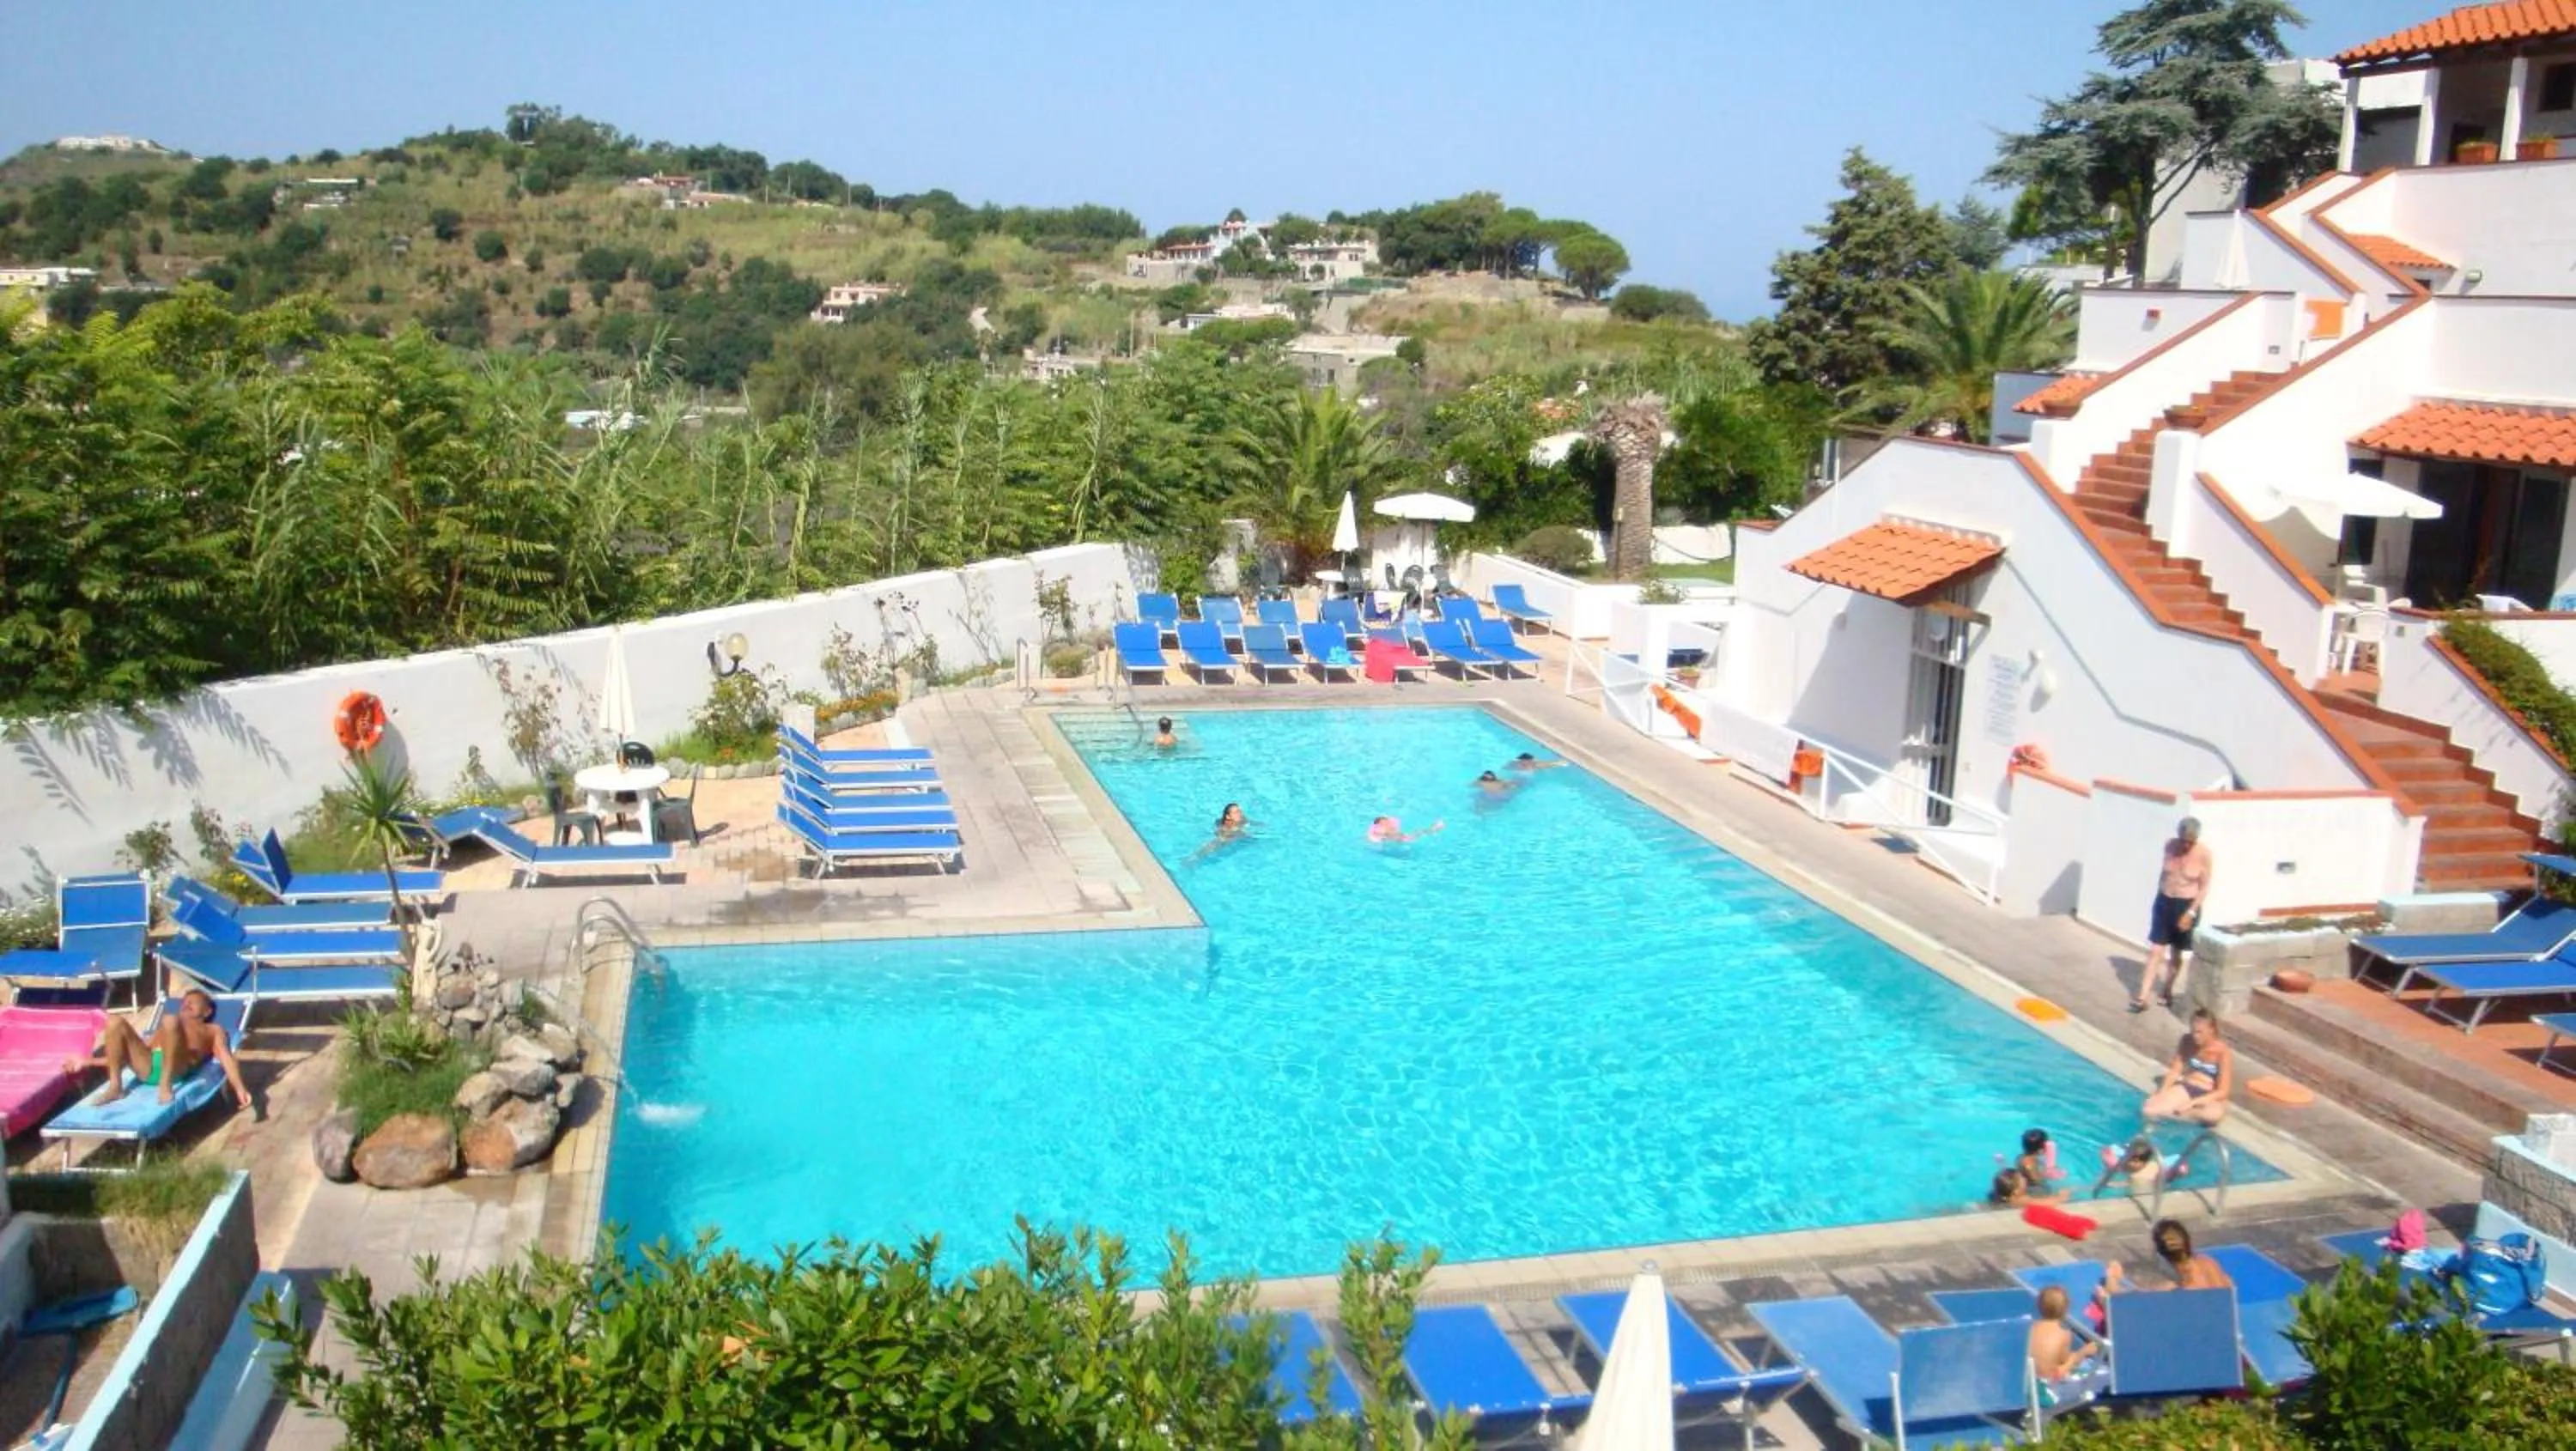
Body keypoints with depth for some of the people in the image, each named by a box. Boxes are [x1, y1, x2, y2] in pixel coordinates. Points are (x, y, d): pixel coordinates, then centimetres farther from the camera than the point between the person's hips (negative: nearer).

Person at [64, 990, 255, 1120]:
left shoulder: (213, 1030, 29)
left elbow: (226, 1057, 11)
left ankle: (166, 1084, -28)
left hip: (177, 1067, -5)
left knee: (170, 1020, -32)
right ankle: (115, 1087, -18)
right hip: (146, 1066, 5)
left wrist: (240, 1089, -8)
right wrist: (89, 1062, 29)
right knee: (115, 1023, -15)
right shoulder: (167, 1027, 43)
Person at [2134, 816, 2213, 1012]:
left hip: (2186, 906, -2)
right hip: (2164, 903, 2)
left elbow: (2204, 887, -10)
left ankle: (2167, 991, 33)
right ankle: (2142, 997, -5)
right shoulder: (2170, 845, -3)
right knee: (2155, 951, -2)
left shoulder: (2203, 854, -14)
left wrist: (2191, 912, -16)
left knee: (2176, 954, 13)